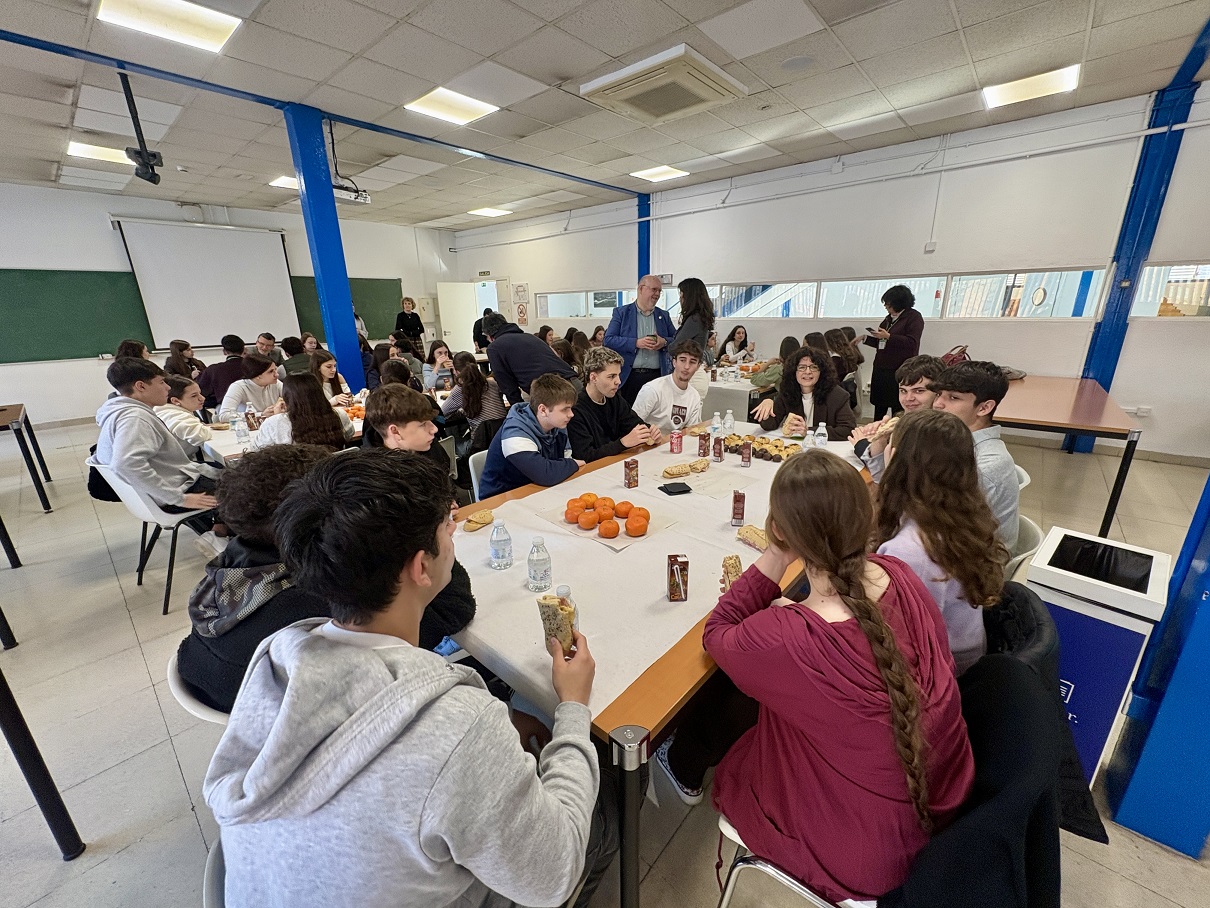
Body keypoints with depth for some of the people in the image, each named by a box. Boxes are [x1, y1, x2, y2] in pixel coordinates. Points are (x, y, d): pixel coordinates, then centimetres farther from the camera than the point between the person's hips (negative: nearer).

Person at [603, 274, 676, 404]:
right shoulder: (621, 312, 5)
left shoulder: (664, 316, 16)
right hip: (629, 377, -3)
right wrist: (636, 343, -15)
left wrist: (664, 342, -8)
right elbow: (608, 340, -5)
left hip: (657, 377, 3)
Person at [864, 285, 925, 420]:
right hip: (881, 369, 8)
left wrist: (888, 336, -22)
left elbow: (911, 343, -18)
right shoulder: (889, 318, 16)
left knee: (897, 408, -4)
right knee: (879, 406, 10)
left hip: (899, 371, -7)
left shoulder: (914, 317, -6)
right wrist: (866, 338, 9)